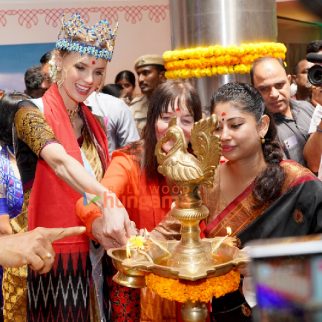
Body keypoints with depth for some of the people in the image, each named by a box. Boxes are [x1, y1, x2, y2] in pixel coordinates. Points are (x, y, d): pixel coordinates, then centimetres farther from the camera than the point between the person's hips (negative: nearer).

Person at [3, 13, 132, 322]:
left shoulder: (94, 124, 7)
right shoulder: (31, 112, -12)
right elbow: (60, 162, -31)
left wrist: (118, 217, -8)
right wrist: (108, 201, -47)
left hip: (82, 255, 6)